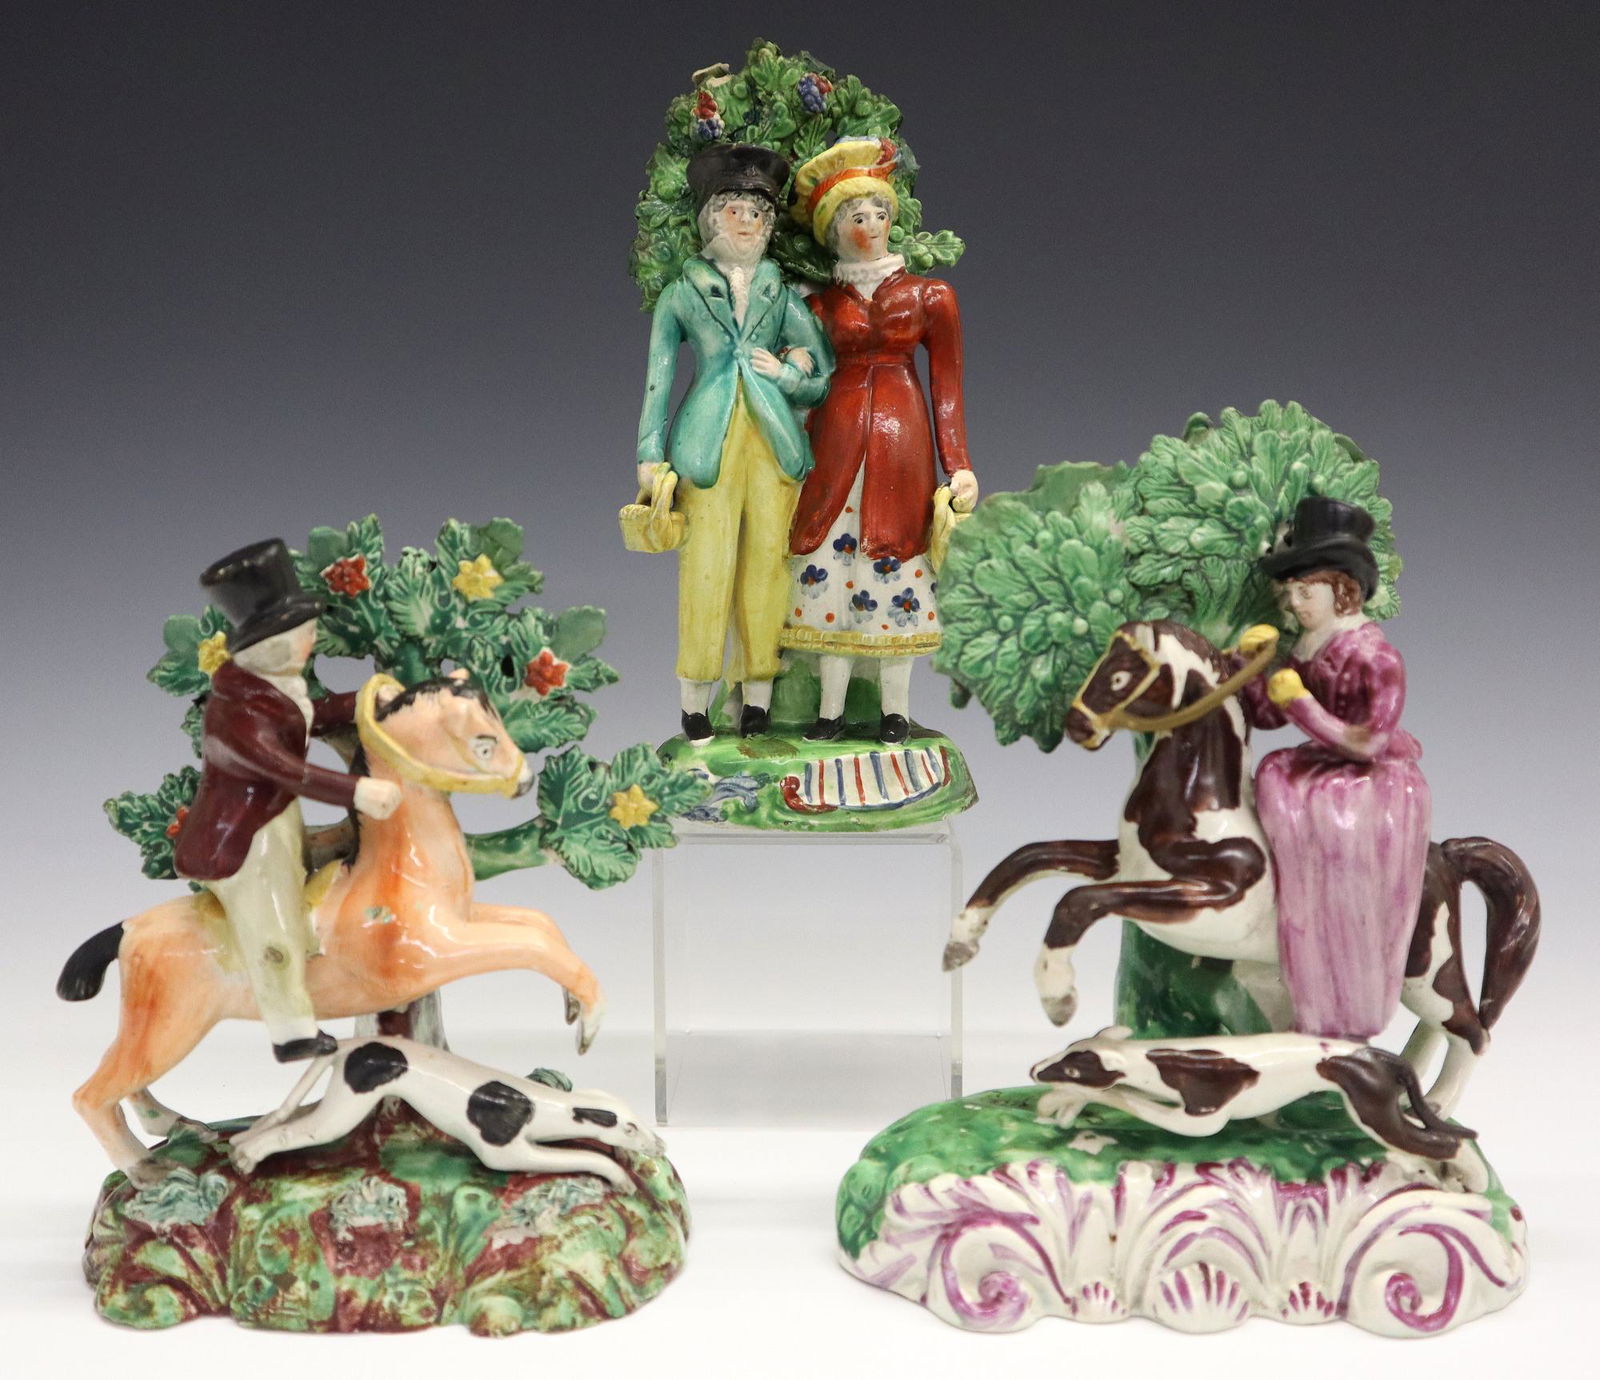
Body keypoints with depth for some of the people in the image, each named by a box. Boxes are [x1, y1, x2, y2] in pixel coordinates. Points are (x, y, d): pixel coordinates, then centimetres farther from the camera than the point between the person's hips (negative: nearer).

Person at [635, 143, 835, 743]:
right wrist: (650, 455, 2)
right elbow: (658, 378, 8)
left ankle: (758, 704, 9)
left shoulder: (783, 294, 13)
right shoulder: (683, 292, 10)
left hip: (775, 443, 2)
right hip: (707, 443, -2)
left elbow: (825, 381, 14)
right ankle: (695, 709, 3)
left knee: (767, 569, 1)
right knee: (704, 570, -5)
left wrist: (787, 376, -4)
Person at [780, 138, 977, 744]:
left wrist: (957, 465, -3)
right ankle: (830, 709, 7)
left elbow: (946, 386, 4)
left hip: (901, 439, -1)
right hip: (835, 438, 1)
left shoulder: (928, 296, 7)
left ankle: (896, 707, 8)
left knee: (894, 559, -1)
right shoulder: (821, 303, 9)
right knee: (829, 561, -1)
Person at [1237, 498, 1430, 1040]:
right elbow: (1266, 716, 10)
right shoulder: (1310, 649, 6)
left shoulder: (1375, 658, -18)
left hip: (1380, 786, -9)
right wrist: (1251, 665, -5)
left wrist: (1302, 704, -22)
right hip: (1329, 775, 9)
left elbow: (1366, 744, -23)